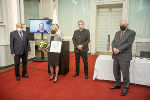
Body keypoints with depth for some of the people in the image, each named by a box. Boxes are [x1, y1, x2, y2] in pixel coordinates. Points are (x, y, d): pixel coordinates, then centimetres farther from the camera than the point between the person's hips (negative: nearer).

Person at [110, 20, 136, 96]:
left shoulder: (131, 33, -4)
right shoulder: (117, 33, 16)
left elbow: (128, 44, -14)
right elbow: (113, 42, 9)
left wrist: (118, 50, -18)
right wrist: (114, 48, -12)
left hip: (124, 56, -6)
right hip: (116, 56, 6)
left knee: (125, 73, 3)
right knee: (116, 72, 16)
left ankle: (125, 88, 22)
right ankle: (117, 84, 35)